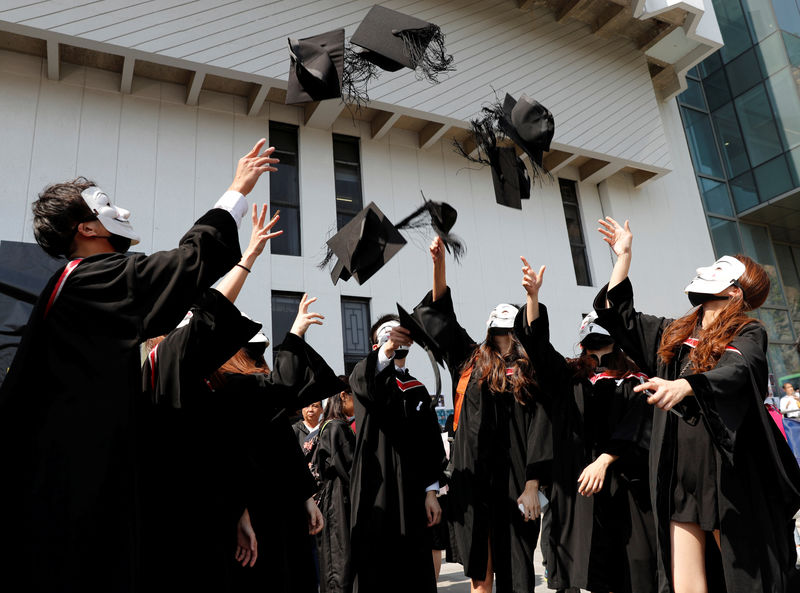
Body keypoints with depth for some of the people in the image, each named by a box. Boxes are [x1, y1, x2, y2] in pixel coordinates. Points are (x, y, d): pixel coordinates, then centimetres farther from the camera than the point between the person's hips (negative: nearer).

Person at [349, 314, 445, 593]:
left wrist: (431, 492, 3)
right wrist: (388, 347, -41)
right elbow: (364, 384, -24)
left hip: (412, 493, 4)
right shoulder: (365, 375, 3)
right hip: (374, 488, -4)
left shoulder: (419, 391, 15)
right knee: (374, 570, -3)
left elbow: (432, 447, 13)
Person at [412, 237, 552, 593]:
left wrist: (532, 486, -8)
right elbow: (441, 313, 5)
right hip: (472, 477, 1)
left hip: (514, 478, -1)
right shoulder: (470, 361, 11)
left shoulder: (530, 372, 6)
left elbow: (539, 429, 0)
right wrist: (439, 261, -5)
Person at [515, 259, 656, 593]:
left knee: (624, 563, -2)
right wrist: (533, 295, -11)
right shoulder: (569, 377, 12)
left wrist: (604, 460, -18)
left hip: (622, 480, -1)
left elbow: (634, 428, -4)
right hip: (576, 476, 1)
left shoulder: (633, 382, 8)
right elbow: (537, 343, 1)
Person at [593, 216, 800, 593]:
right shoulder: (672, 334, 17)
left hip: (729, 478, -4)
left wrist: (683, 385, -42)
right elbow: (620, 317, 23)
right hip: (678, 477, 5)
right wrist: (623, 254, 26)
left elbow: (737, 372, -21)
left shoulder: (748, 334, -1)